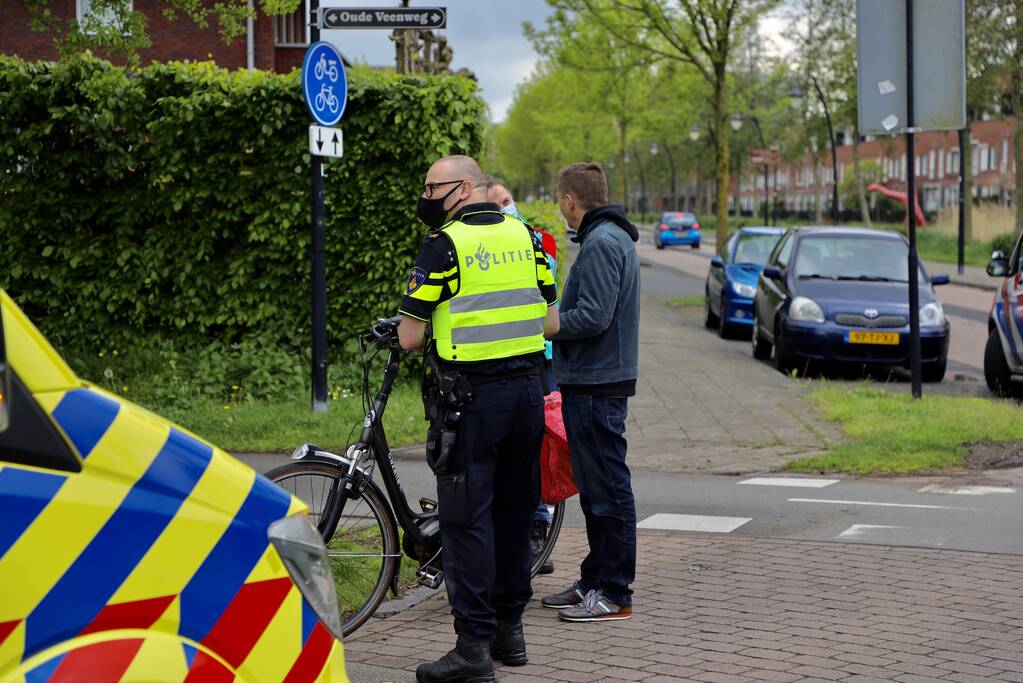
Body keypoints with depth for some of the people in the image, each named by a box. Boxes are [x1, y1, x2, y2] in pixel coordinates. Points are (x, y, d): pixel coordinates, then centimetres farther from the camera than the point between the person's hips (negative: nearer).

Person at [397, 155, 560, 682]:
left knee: (467, 518, -2)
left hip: (472, 396, -6)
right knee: (513, 511, 15)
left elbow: (410, 337, -9)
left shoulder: (443, 246, -10)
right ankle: (509, 629, 24)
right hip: (528, 388, 7)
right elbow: (551, 322, 11)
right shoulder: (526, 237, 8)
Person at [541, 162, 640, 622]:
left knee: (606, 488, -5)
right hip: (597, 381, 11)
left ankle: (614, 593, 0)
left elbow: (593, 317, -23)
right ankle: (594, 581, 24)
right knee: (596, 487, 16)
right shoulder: (615, 238, 17)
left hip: (596, 387, -11)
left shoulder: (601, 244, -17)